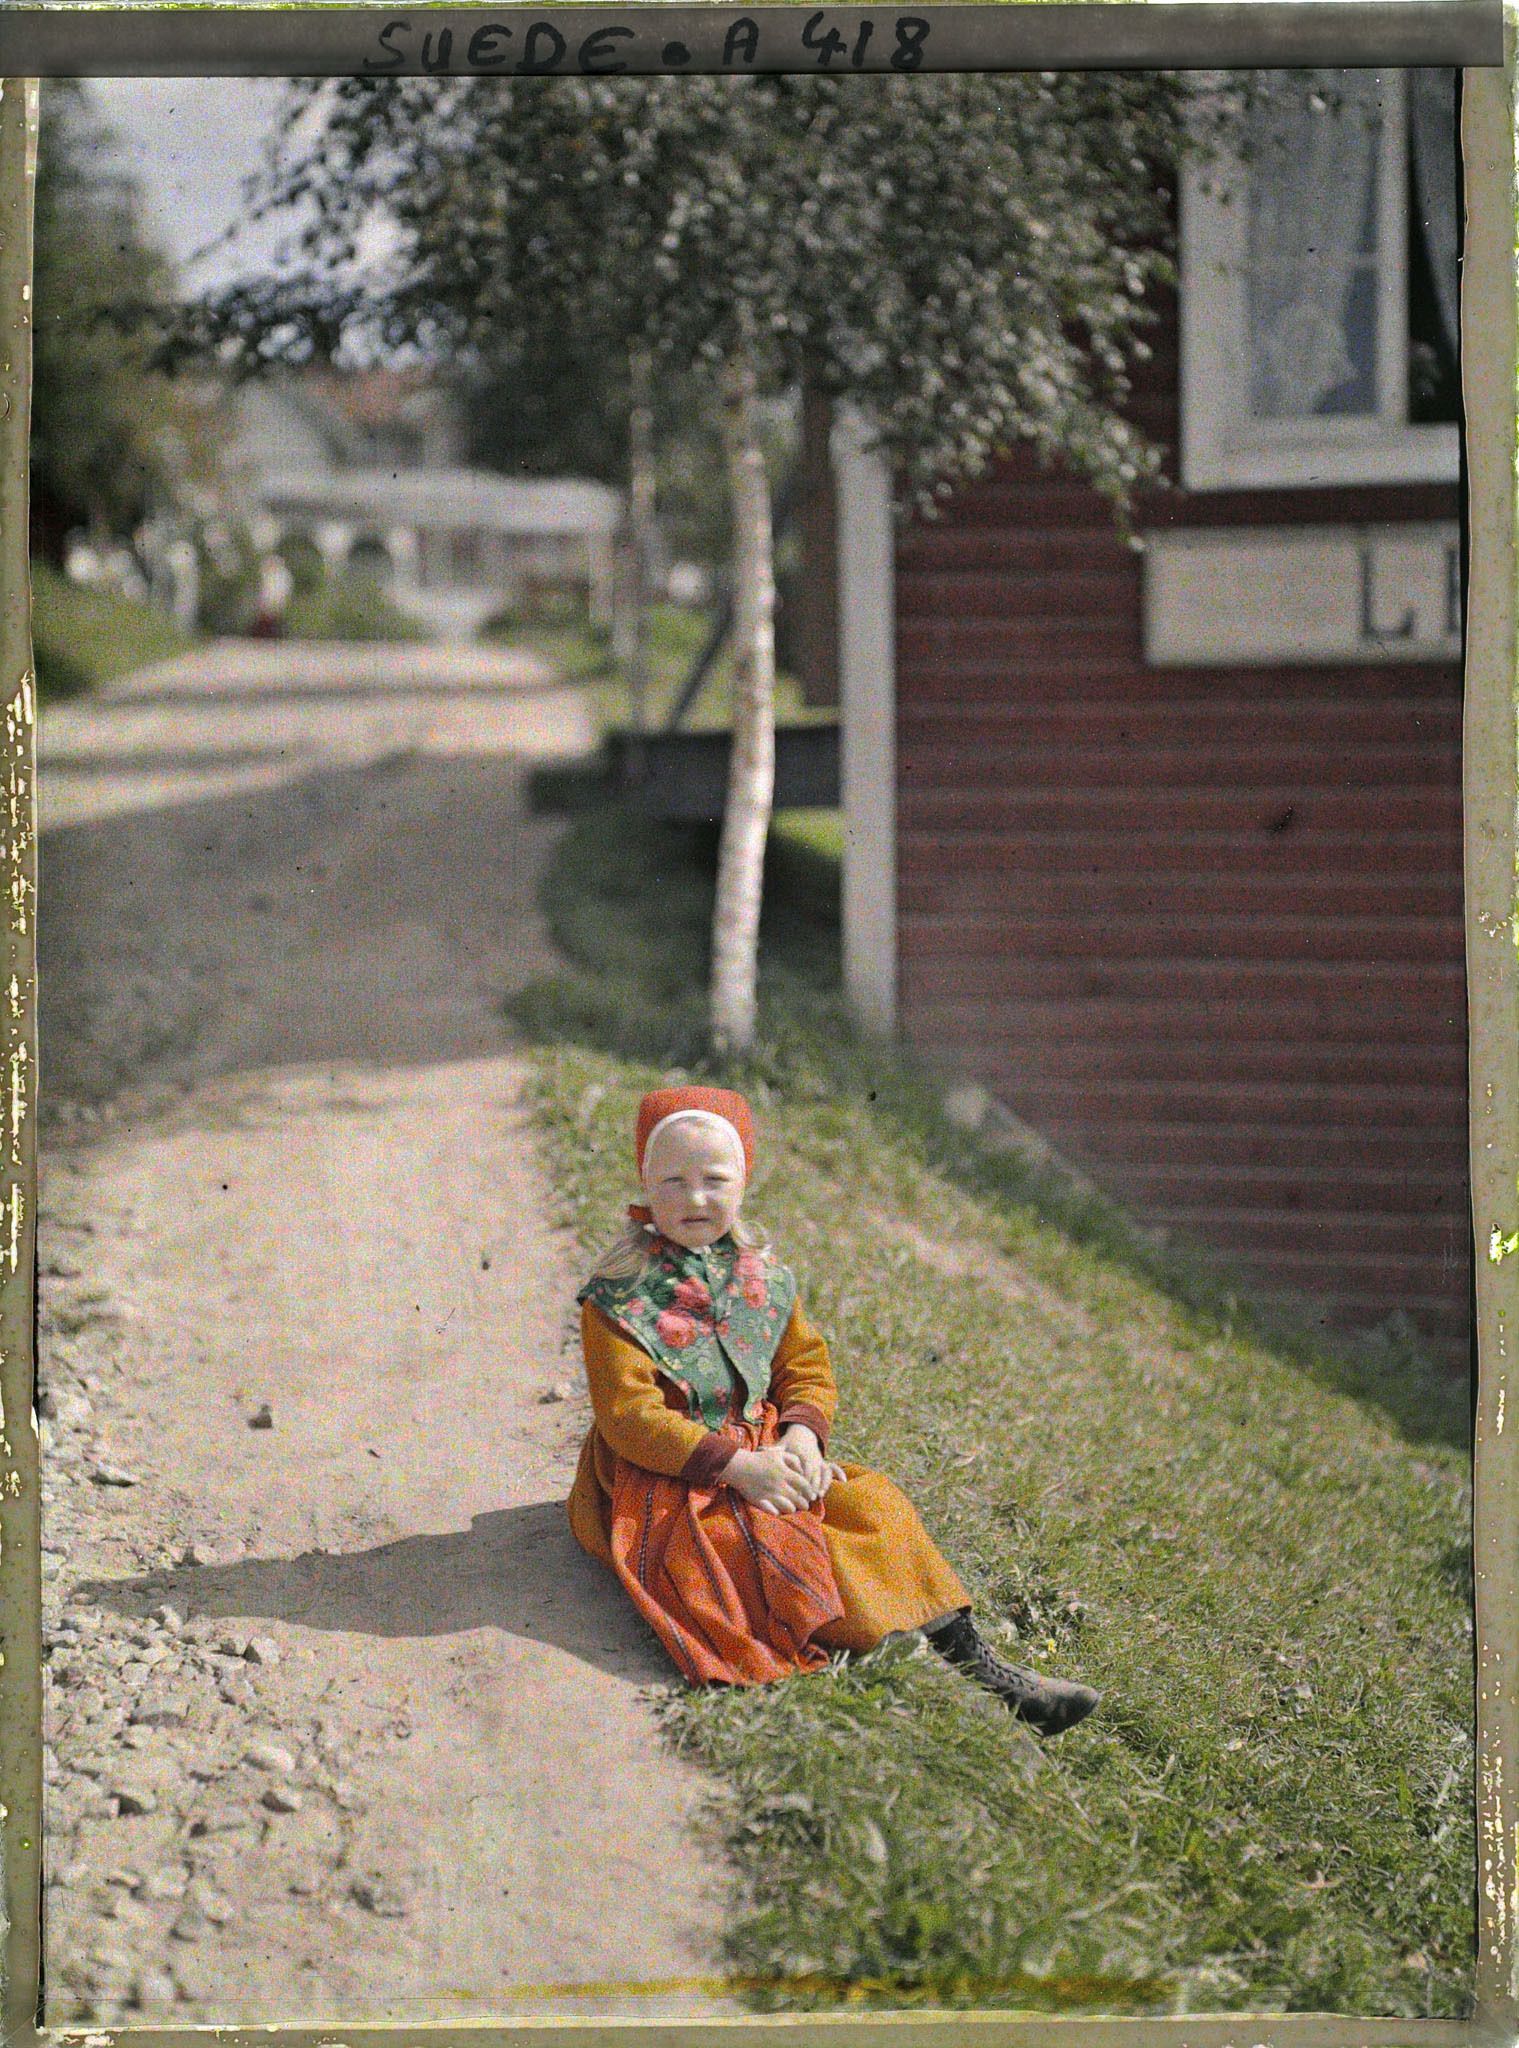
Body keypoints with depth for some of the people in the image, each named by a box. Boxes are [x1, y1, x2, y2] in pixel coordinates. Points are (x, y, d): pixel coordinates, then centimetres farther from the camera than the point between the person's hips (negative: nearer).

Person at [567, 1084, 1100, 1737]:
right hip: (667, 1483, -6)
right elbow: (629, 1414, -18)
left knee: (872, 1504, -14)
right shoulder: (619, 1296, -12)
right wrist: (733, 1464, -24)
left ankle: (970, 1655, -17)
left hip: (761, 1455, 6)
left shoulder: (762, 1278, 7)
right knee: (775, 1547, -28)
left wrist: (801, 1433, -11)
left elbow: (806, 1367, 13)